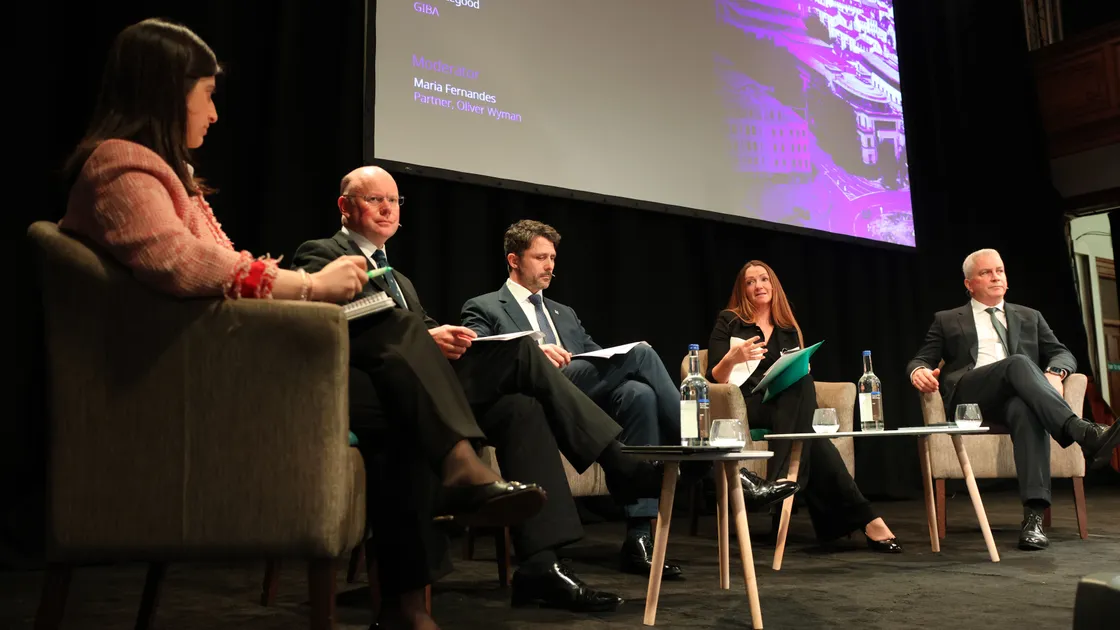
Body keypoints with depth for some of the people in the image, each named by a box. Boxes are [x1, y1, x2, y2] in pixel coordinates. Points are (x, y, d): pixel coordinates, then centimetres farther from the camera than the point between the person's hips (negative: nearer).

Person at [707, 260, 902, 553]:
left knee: (802, 381, -36)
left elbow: (800, 375, 17)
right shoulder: (729, 322, 8)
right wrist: (732, 358, -23)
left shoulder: (789, 329, 22)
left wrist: (797, 373, -9)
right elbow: (715, 378, -1)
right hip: (744, 405, -4)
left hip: (787, 405, 4)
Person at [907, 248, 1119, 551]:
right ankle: (1083, 433, -53)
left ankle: (1033, 515, -49)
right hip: (968, 397, -2)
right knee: (1019, 363, -35)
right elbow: (921, 360, 15)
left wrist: (1054, 372, -8)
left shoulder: (1029, 317, 28)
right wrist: (919, 371, -13)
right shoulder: (947, 321, 22)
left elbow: (1063, 353, 19)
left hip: (1018, 396, 2)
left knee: (1026, 409, -39)